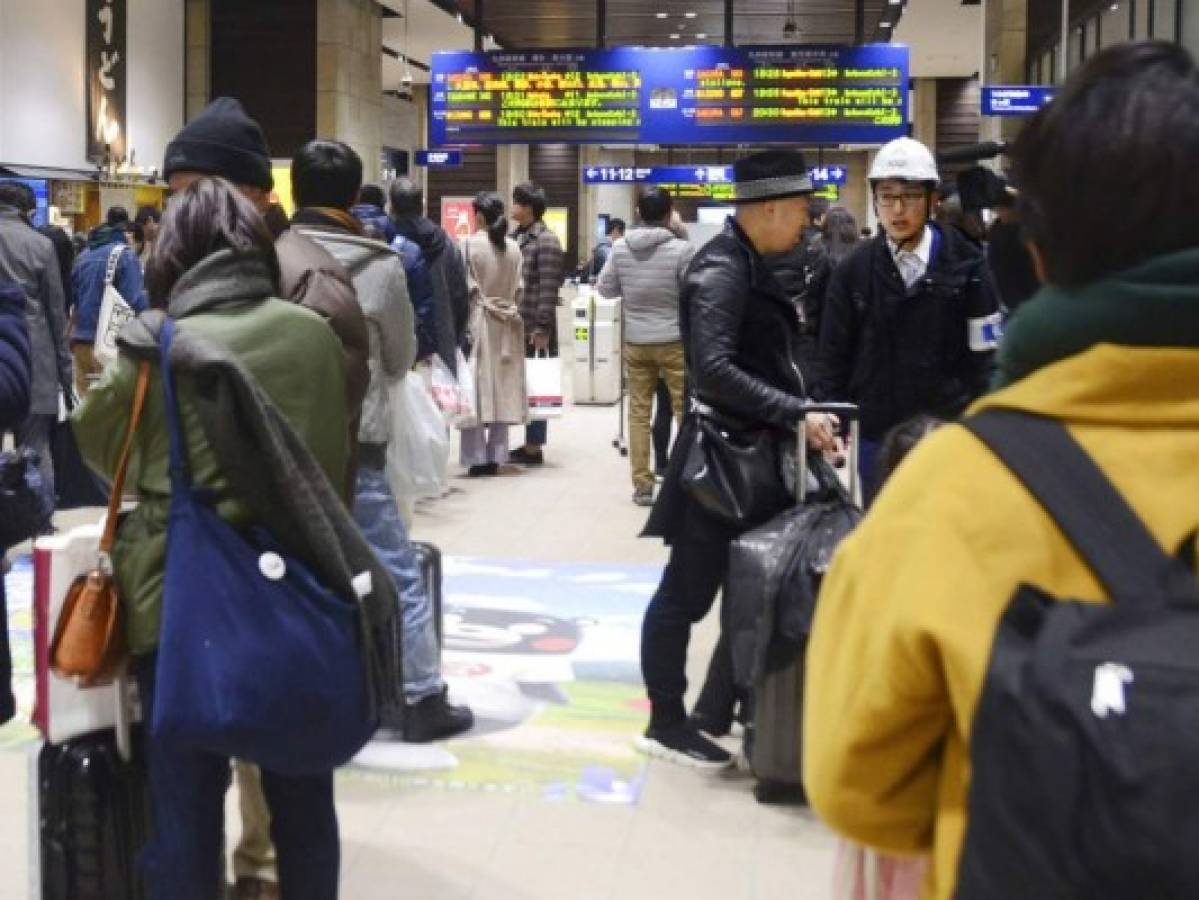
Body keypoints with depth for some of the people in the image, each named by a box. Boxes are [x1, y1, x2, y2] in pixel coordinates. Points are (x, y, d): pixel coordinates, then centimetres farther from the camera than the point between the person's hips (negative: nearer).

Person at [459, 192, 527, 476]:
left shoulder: (469, 244, -9)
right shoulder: (514, 248, 4)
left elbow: (465, 289, -10)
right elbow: (519, 290, 4)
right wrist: (511, 313, 13)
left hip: (478, 323, -4)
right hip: (506, 327, 4)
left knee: (476, 388, 0)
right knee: (503, 389, 8)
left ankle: (477, 458, -3)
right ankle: (495, 457, 10)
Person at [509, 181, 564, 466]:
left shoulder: (546, 241, -11)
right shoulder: (519, 237, 15)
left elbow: (548, 288, -16)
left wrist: (542, 327, -20)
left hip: (534, 327, -8)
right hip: (517, 324, 8)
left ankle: (534, 447, 4)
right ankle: (530, 443, 18)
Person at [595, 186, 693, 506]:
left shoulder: (620, 248, -2)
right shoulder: (681, 249, -13)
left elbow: (604, 288, 6)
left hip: (635, 341, 3)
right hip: (674, 340, -3)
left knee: (639, 413, 8)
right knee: (686, 411, 5)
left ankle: (642, 485, 9)